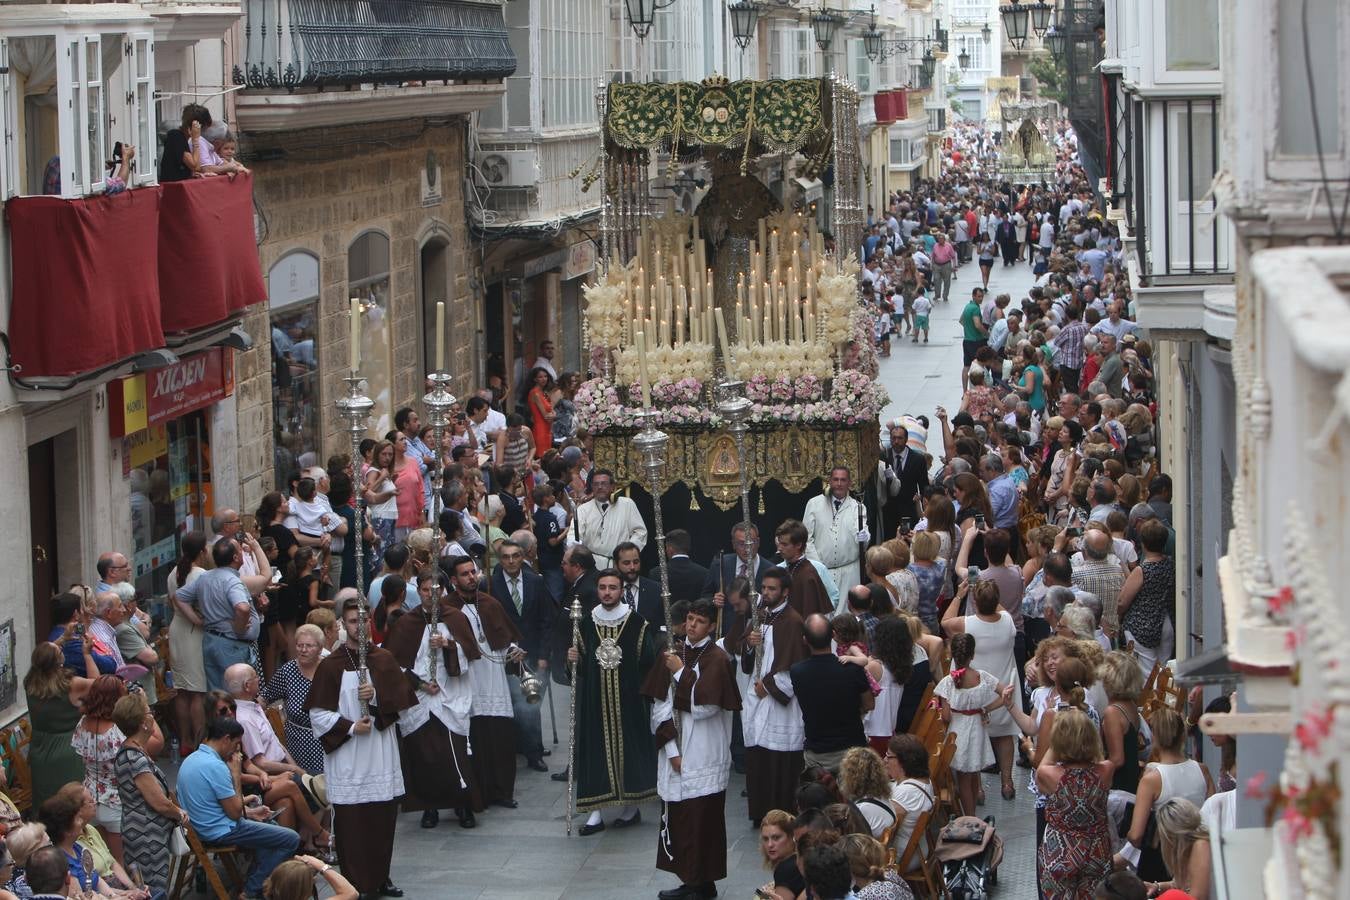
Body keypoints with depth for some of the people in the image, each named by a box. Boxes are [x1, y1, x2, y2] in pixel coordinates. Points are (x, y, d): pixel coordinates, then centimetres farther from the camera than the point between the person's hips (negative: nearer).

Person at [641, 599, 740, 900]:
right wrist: (671, 747, -4)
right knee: (678, 817, 7)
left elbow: (704, 705, -17)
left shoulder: (717, 659, -7)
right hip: (676, 750, 5)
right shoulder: (673, 655, 8)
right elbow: (659, 704, 5)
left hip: (704, 756, -5)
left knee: (702, 817, -4)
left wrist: (681, 672, -11)